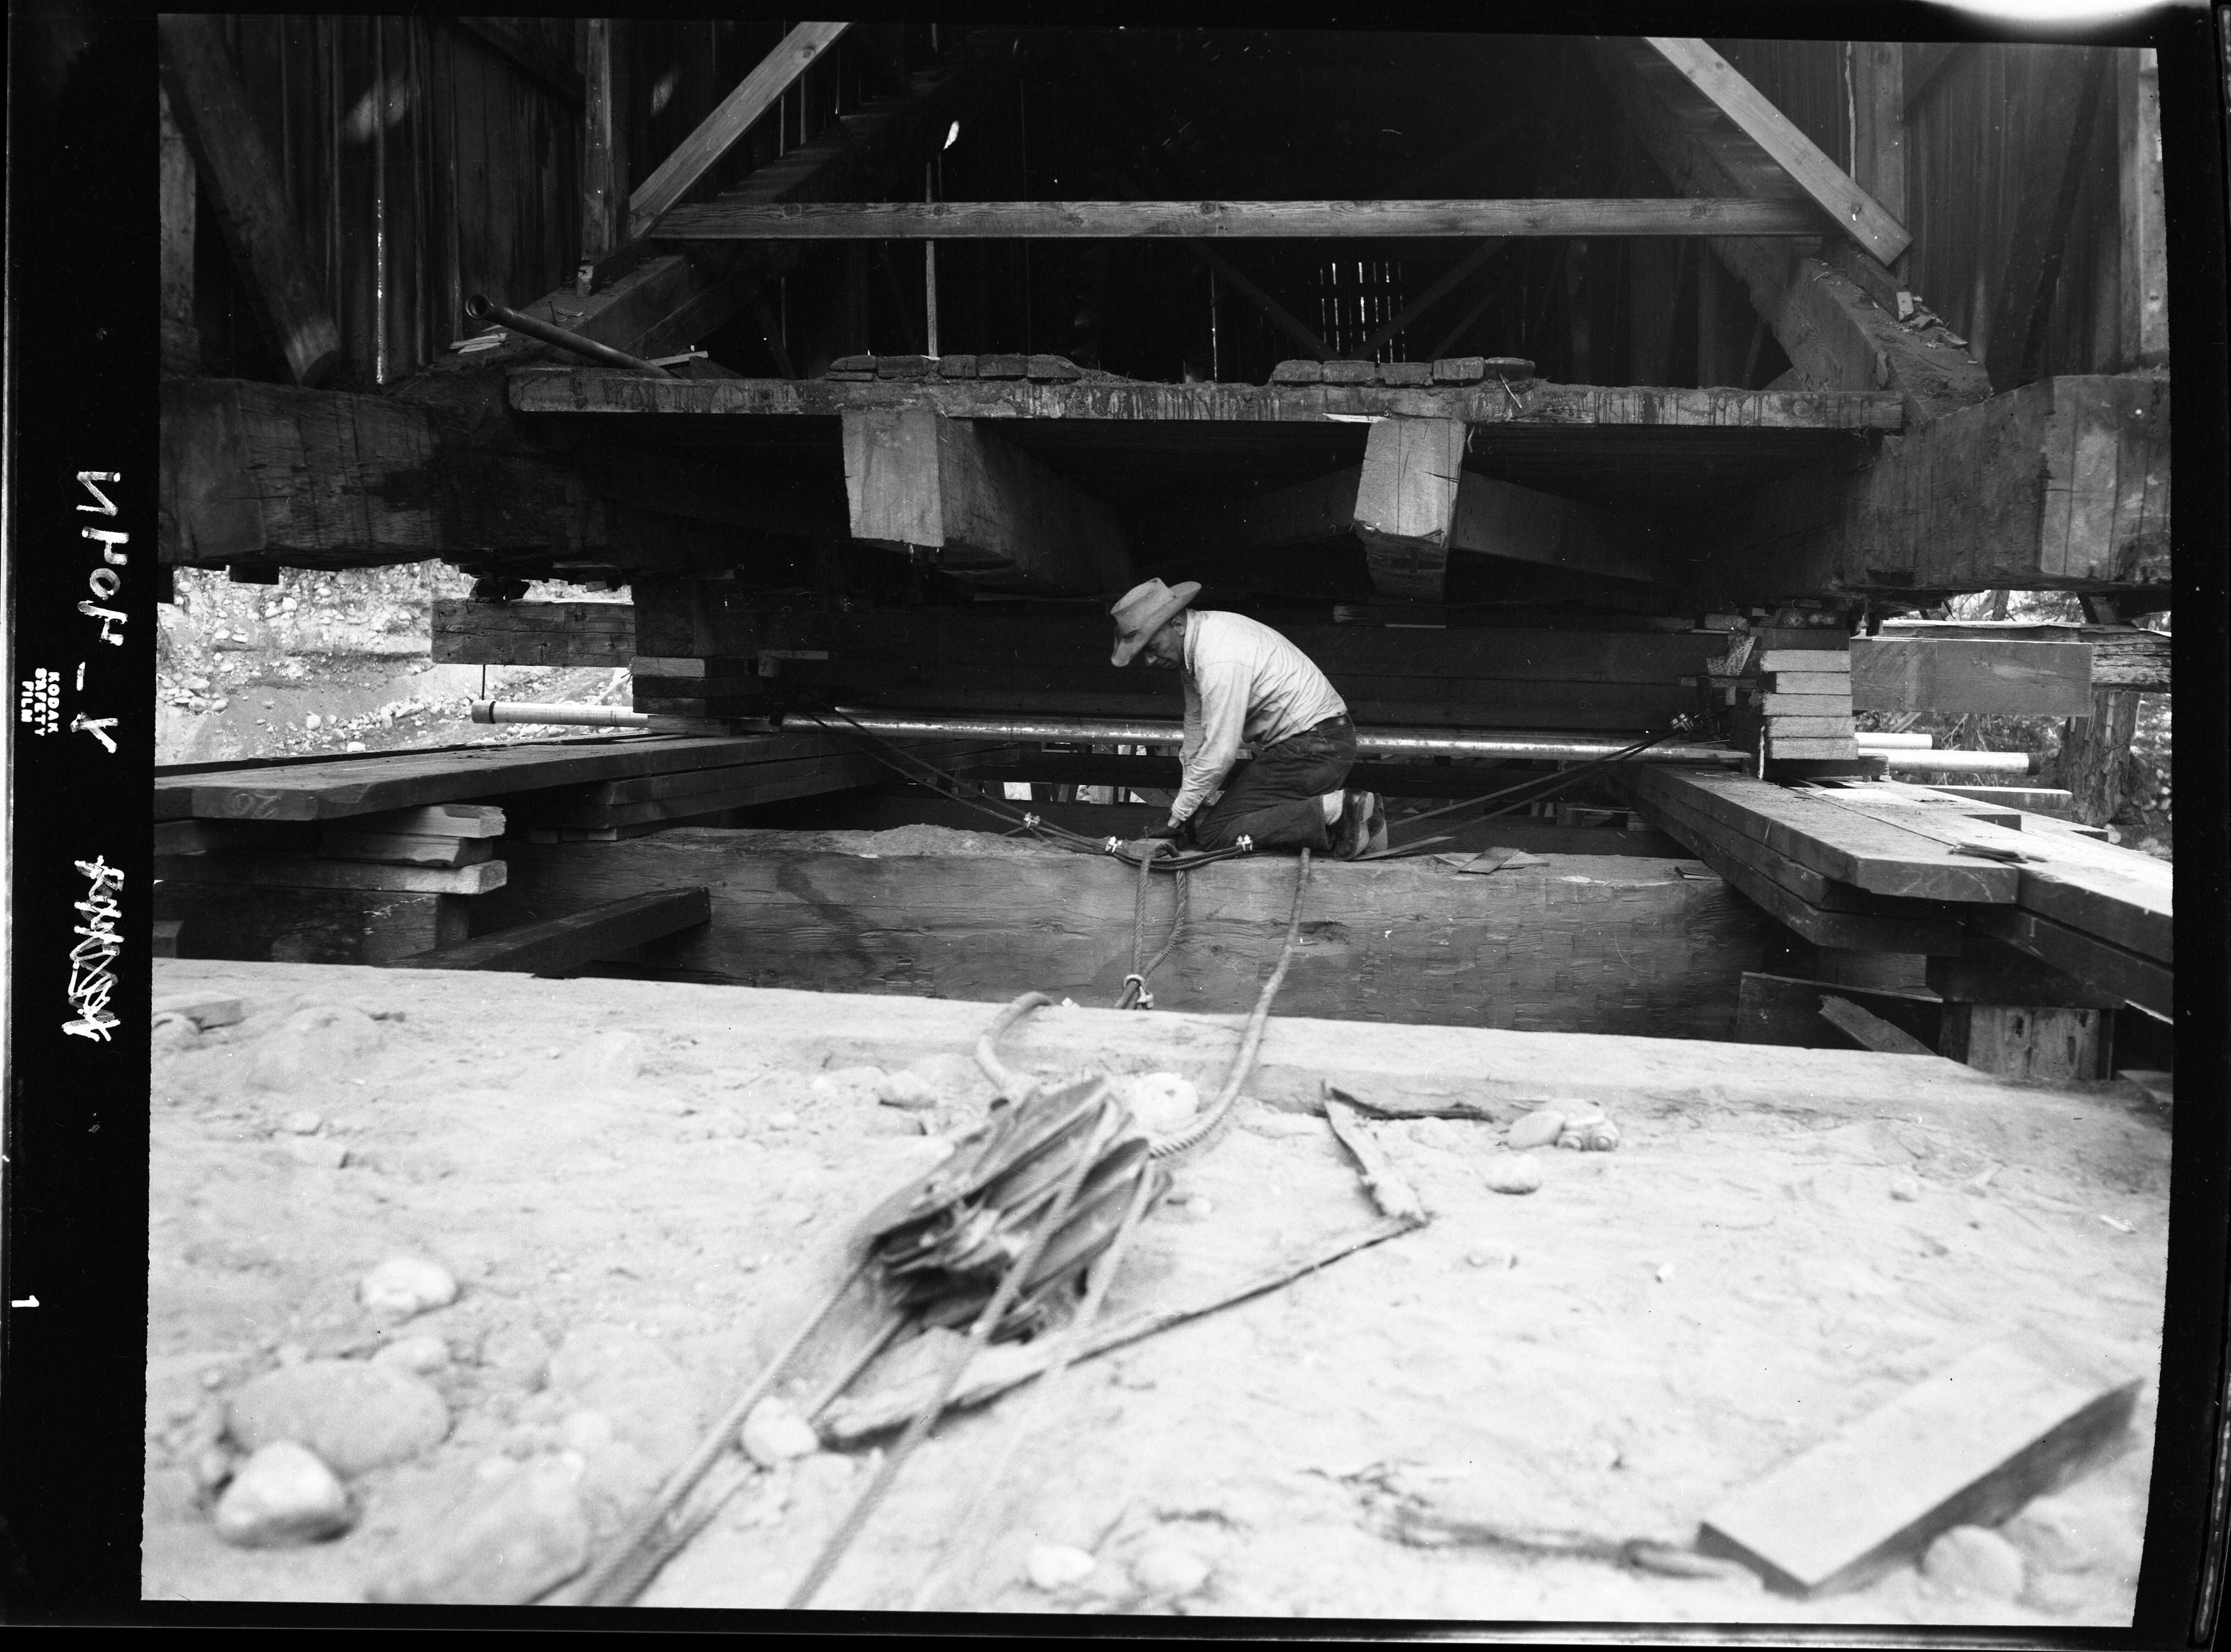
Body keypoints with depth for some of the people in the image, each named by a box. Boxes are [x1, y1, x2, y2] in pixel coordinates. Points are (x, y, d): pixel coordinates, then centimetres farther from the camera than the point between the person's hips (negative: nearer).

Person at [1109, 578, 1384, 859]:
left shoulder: (1221, 662, -24)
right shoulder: (1199, 634, 6)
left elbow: (1220, 754, -21)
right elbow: (1196, 720, 15)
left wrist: (1179, 815, -9)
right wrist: (1188, 789, 14)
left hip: (1312, 749, -10)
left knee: (1214, 833, -12)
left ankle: (1332, 811, -17)